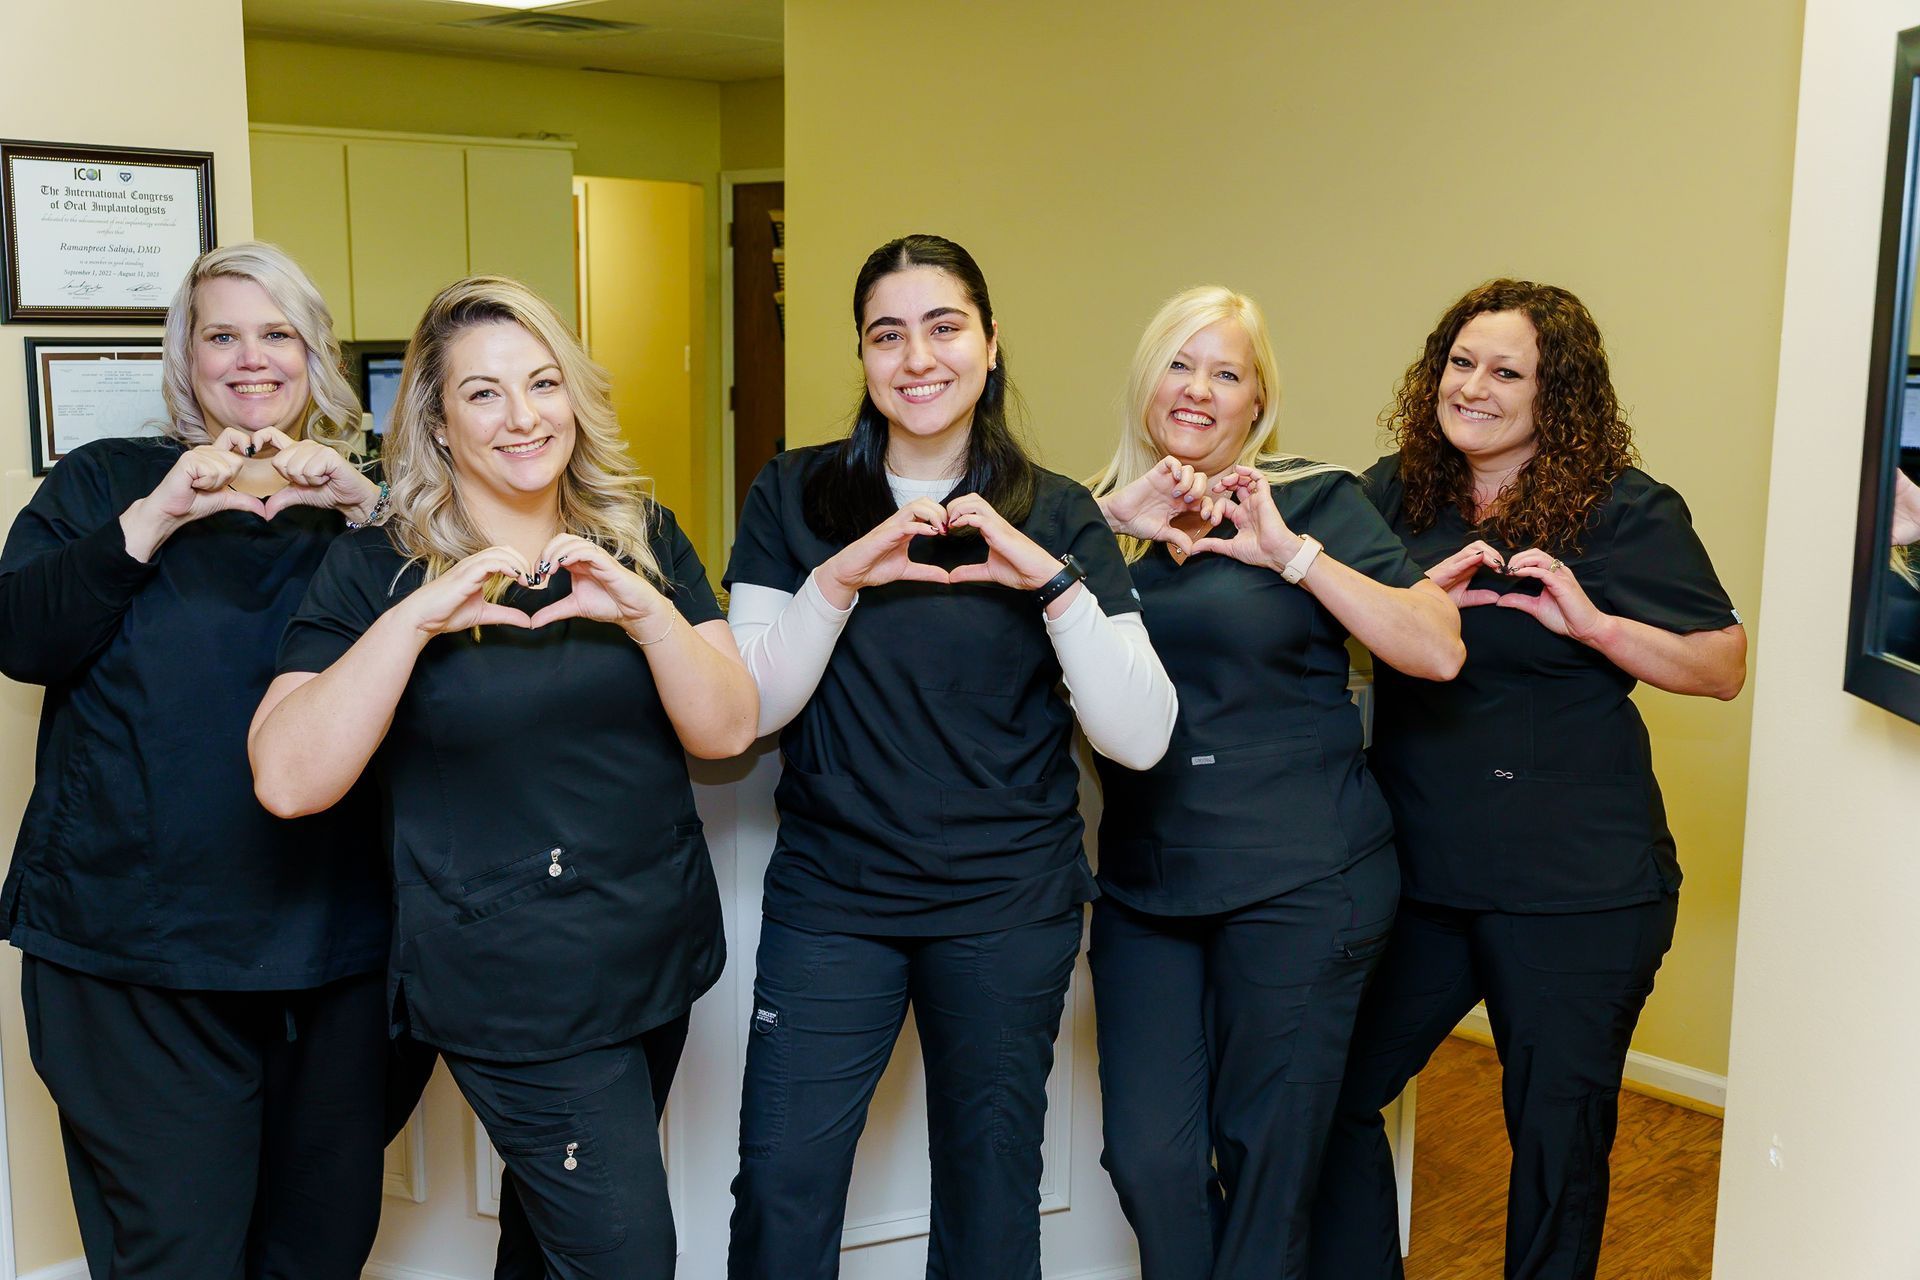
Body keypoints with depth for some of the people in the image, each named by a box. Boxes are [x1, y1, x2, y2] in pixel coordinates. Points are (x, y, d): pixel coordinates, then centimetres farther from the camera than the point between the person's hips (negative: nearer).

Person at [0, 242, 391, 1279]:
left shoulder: (354, 497, 12)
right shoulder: (105, 482, 8)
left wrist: (366, 508, -13)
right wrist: (151, 521, -15)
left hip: (333, 946, 2)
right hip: (136, 952, -2)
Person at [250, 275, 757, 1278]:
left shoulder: (643, 539, 3)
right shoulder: (376, 570, -7)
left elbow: (727, 731, -5)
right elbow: (289, 782, -18)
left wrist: (647, 614, -22)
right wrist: (414, 619, -26)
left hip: (658, 956, 4)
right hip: (513, 990, -4)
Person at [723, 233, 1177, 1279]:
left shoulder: (1056, 516, -1)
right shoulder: (794, 498, 0)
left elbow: (1139, 738, -9)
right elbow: (751, 710, -5)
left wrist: (1051, 578, -20)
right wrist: (839, 577, -19)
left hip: (1009, 906, 0)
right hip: (830, 895, 0)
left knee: (991, 1193, 13)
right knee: (781, 1194, 1)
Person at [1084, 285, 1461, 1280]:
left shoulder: (1315, 500, 0)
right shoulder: (1106, 512, 9)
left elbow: (1439, 651, -9)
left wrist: (1291, 551, -13)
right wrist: (1110, 524, -11)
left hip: (1298, 881, -3)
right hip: (1143, 886, 3)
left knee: (1266, 1159, 8)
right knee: (1148, 1158, 4)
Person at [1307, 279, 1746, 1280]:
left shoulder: (1627, 513, -6)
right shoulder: (1394, 495, 6)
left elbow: (1725, 667, -6)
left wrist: (1592, 623, -20)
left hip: (1573, 888, -3)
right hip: (1417, 868, 4)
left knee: (1559, 1132, 10)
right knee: (1333, 1094, 7)